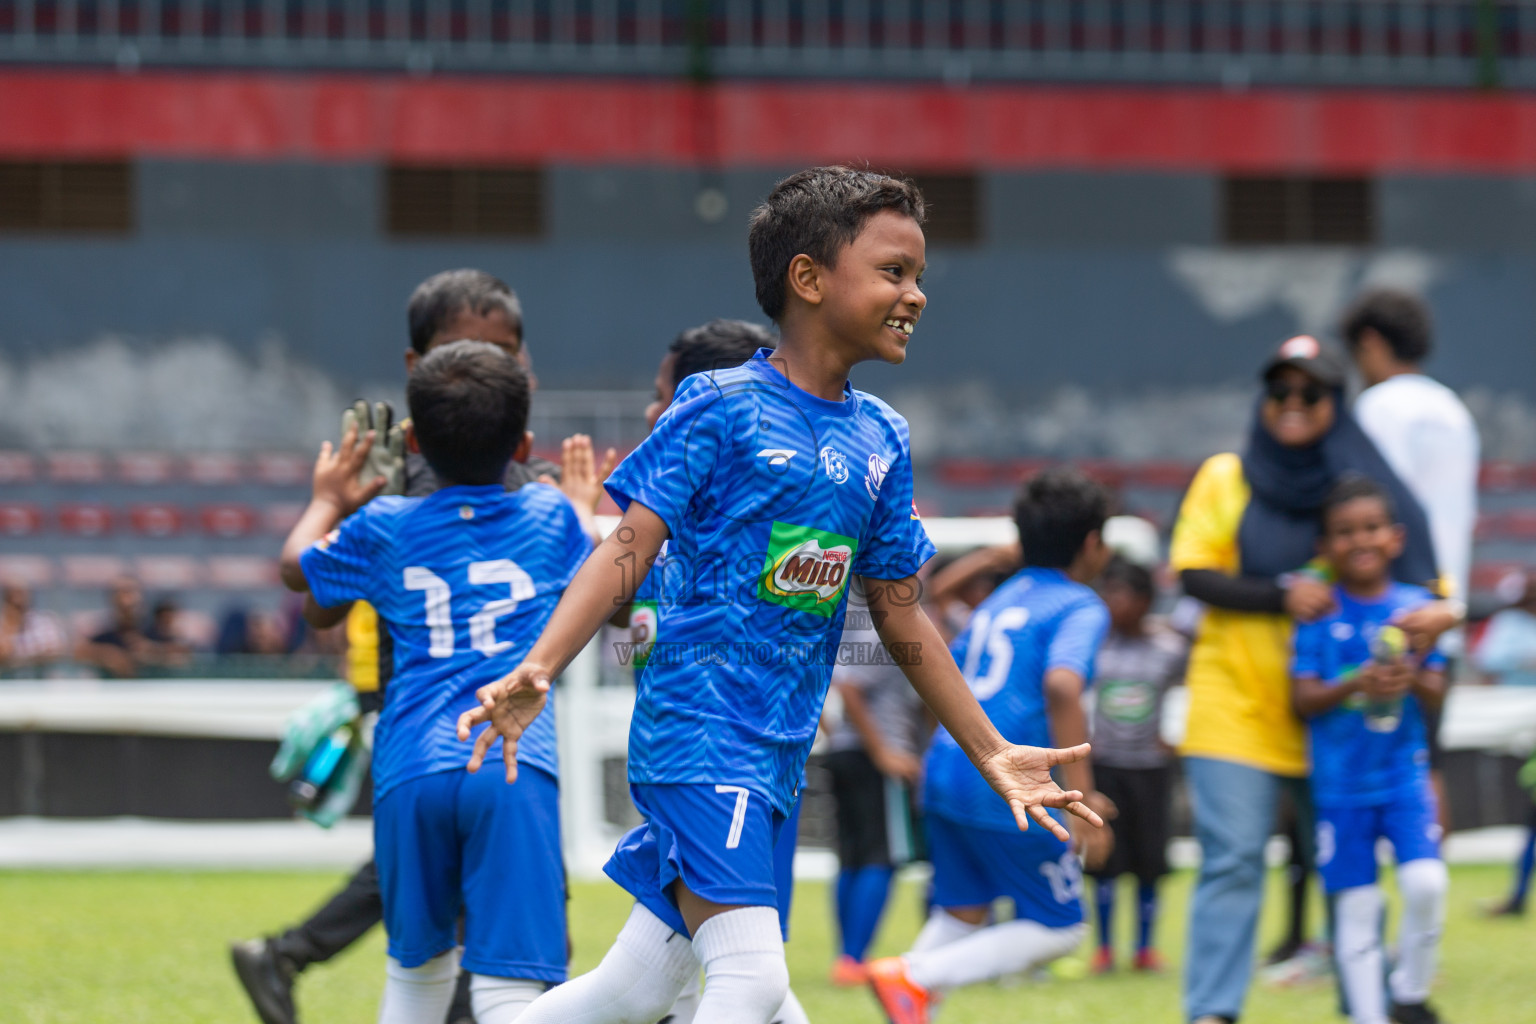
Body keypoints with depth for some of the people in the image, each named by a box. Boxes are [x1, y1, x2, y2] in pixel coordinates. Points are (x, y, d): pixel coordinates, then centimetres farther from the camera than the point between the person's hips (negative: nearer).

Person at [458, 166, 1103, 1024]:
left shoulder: (880, 440, 13)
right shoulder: (722, 408, -6)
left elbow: (902, 619, 19)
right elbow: (629, 552, -10)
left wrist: (993, 754, 20)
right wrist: (536, 672, -24)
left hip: (779, 754, 7)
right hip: (700, 729, -7)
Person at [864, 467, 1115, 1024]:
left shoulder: (1003, 597, 18)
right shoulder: (1081, 608, -5)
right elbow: (1061, 685, -24)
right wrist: (1082, 796, -24)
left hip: (943, 769, 8)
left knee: (961, 915, 18)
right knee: (1058, 930, 4)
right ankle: (914, 976, -9)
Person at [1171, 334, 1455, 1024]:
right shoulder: (1226, 477, 6)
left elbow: (1414, 571, 3)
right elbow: (1194, 574, -2)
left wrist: (1434, 613, -22)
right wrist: (1281, 596, -17)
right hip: (1237, 703, -2)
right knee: (1232, 861, -10)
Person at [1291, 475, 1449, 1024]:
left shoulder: (1415, 606, 3)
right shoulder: (1320, 613, -3)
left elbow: (1436, 692, 4)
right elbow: (1302, 698, -6)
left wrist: (1414, 680, -18)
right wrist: (1354, 684, -22)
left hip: (1404, 772, 1)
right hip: (1340, 779, -1)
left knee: (1426, 883, -16)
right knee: (1356, 906, 2)